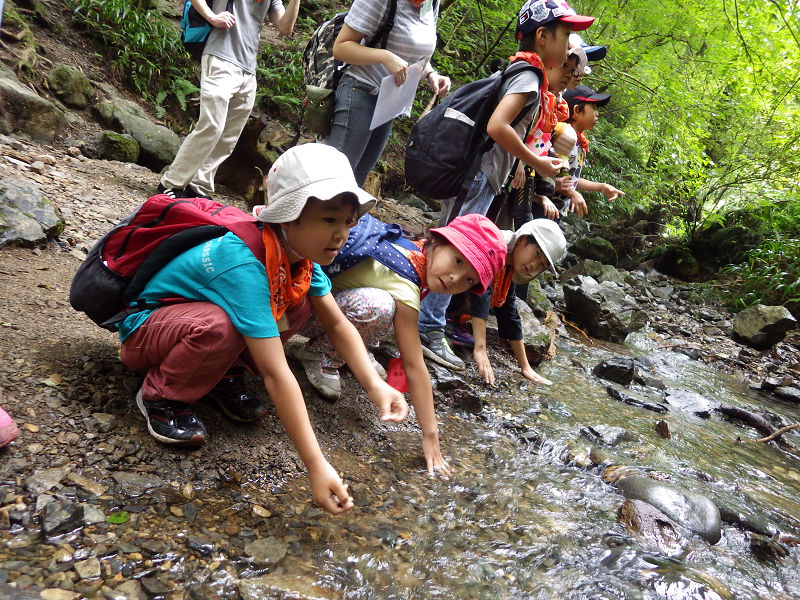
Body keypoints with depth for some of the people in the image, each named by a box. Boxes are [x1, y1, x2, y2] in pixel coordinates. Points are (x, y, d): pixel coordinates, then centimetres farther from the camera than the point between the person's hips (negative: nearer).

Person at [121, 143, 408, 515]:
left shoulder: (299, 253, -12)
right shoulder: (245, 264, -37)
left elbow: (337, 323, -5)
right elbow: (276, 374, -41)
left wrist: (375, 384, -20)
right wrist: (316, 466, -40)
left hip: (194, 308, 7)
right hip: (143, 325, -7)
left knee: (299, 302, -10)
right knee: (220, 327, -39)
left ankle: (217, 375, 5)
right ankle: (159, 397, -9)